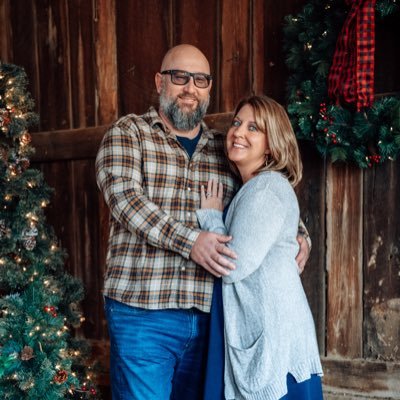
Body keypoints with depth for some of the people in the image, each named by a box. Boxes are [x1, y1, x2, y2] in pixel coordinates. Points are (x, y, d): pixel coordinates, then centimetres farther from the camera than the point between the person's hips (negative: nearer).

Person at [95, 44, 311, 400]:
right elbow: (125, 197, -14)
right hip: (142, 308, -4)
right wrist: (189, 241, -25)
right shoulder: (127, 133, 2)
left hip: (208, 314, 4)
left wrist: (298, 236, 2)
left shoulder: (225, 150, 13)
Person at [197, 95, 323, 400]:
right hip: (252, 331, 9)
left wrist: (210, 216, -7)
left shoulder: (268, 187, -14)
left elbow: (234, 267, -20)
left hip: (272, 335, -9)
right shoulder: (250, 189, 15)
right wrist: (214, 216, 7)